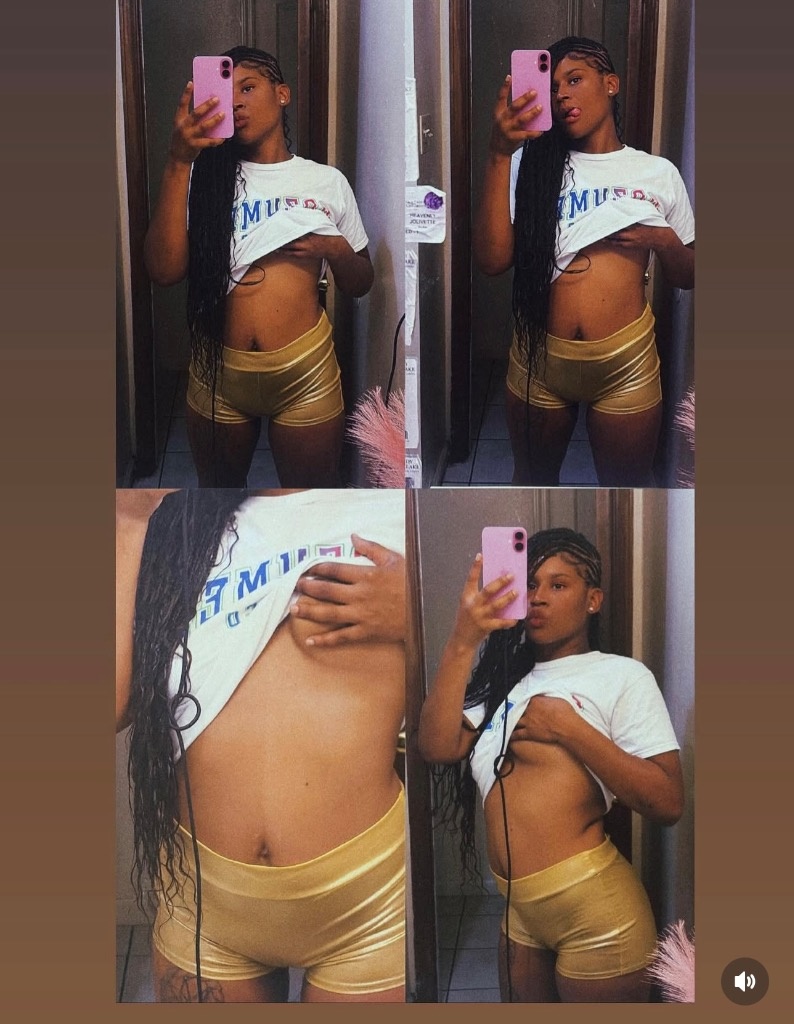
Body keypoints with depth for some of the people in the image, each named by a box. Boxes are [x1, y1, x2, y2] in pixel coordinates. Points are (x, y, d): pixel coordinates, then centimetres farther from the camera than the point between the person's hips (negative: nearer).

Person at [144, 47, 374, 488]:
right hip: (218, 370, 1)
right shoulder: (206, 177, 3)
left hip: (305, 369, -1)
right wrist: (178, 162, -20)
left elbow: (360, 283, 13)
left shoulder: (327, 181, 6)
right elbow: (164, 269, -13)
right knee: (218, 488, 19)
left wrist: (337, 251, -10)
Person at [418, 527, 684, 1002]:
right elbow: (438, 747, -4)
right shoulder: (504, 679, 13)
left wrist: (569, 728, -17)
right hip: (518, 909, 6)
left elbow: (668, 802, -13)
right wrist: (462, 644, -14)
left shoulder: (622, 676, -3)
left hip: (594, 908, -6)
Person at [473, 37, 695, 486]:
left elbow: (688, 277, 12)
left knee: (628, 484, 14)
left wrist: (663, 241, -10)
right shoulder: (532, 163, 0)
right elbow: (492, 260, -14)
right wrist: (499, 155, -21)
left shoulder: (659, 173, 3)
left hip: (627, 360, 0)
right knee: (534, 479, 20)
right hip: (539, 355, 0)